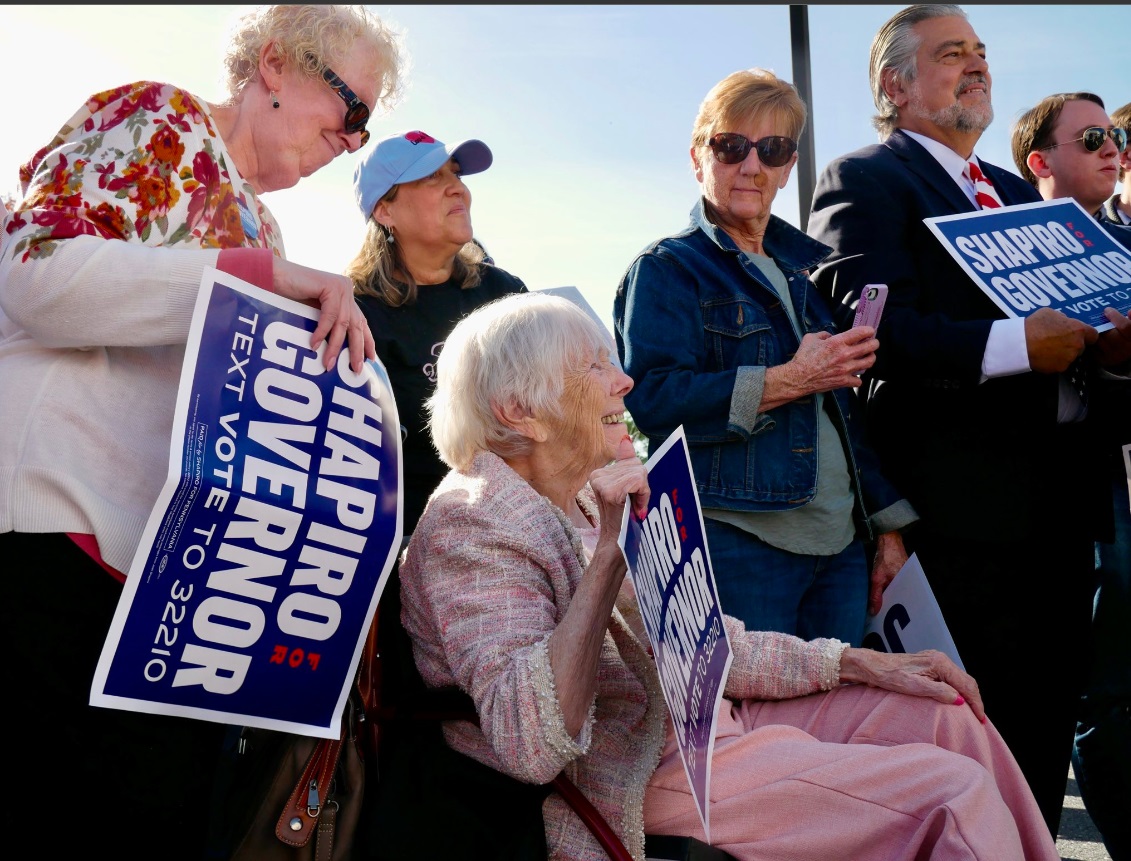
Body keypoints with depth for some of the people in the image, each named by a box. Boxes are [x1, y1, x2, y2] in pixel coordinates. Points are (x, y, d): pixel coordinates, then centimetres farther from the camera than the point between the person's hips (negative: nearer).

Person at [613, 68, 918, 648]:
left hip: (841, 545, 6)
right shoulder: (665, 270, 0)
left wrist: (890, 528, 15)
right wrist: (789, 379, -18)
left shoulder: (808, 263, 19)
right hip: (735, 546, -6)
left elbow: (853, 409, 20)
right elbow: (650, 398, -16)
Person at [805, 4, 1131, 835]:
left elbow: (1061, 316, 24)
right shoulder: (862, 182, -4)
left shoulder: (1017, 191, 23)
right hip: (968, 503, -8)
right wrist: (1011, 345, -26)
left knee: (1050, 720, 14)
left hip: (1062, 495, 8)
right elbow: (868, 326, -18)